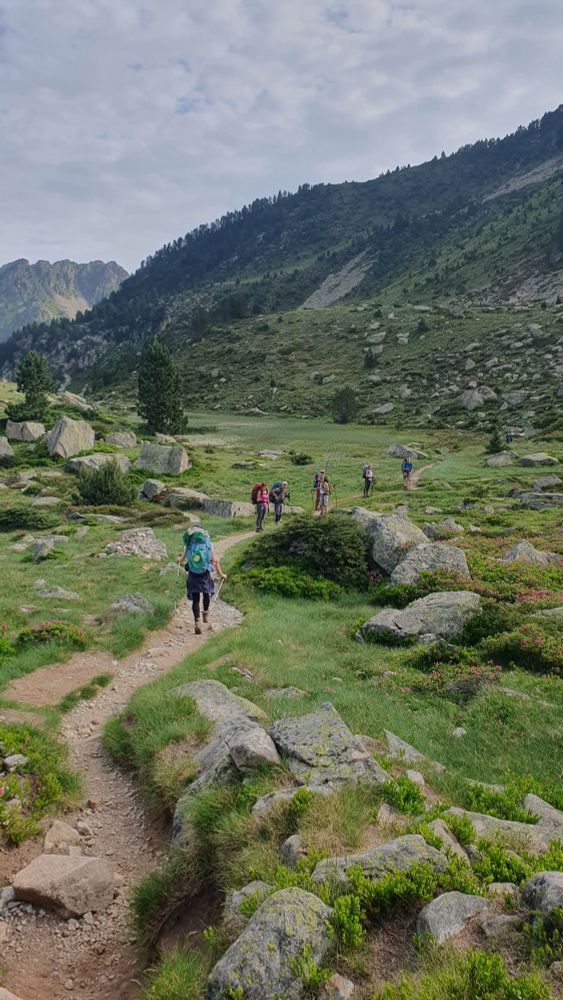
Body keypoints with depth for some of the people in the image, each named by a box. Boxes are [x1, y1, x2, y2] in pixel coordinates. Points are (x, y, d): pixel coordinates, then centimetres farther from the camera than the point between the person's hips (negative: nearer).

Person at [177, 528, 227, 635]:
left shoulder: (187, 546, 0)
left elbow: (181, 559, 12)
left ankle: (197, 622, -6)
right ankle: (205, 614, 42)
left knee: (195, 600, 7)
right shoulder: (208, 544, -1)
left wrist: (179, 559, 38)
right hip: (206, 574, 0)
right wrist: (221, 574, 12)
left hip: (193, 575, 0)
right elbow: (215, 561, 1)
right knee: (206, 594, 26)